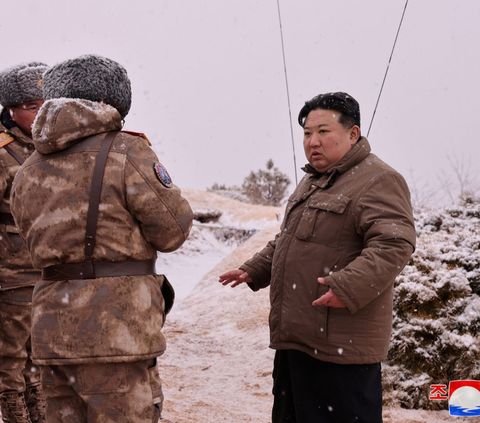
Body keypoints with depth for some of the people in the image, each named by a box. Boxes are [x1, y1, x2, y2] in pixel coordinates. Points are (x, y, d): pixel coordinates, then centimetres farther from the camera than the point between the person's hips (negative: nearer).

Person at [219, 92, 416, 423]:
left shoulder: (378, 180, -11)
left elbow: (393, 245, -23)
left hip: (340, 343, -10)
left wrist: (348, 286, -33)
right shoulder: (311, 183, 21)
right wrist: (254, 271, 25)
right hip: (294, 335, 10)